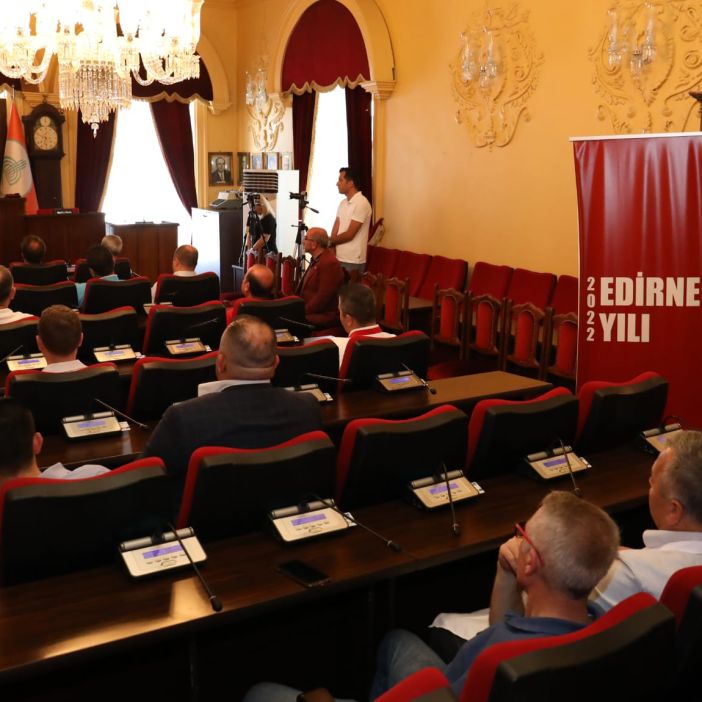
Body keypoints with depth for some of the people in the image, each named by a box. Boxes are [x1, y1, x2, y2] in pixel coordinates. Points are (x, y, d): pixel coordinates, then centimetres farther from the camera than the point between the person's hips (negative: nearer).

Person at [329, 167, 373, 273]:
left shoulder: (361, 203, -14)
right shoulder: (343, 203, 14)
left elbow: (349, 234, -17)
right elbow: (335, 231, 9)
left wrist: (329, 242, -3)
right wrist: (331, 245, -8)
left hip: (352, 261, -8)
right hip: (339, 258, 8)